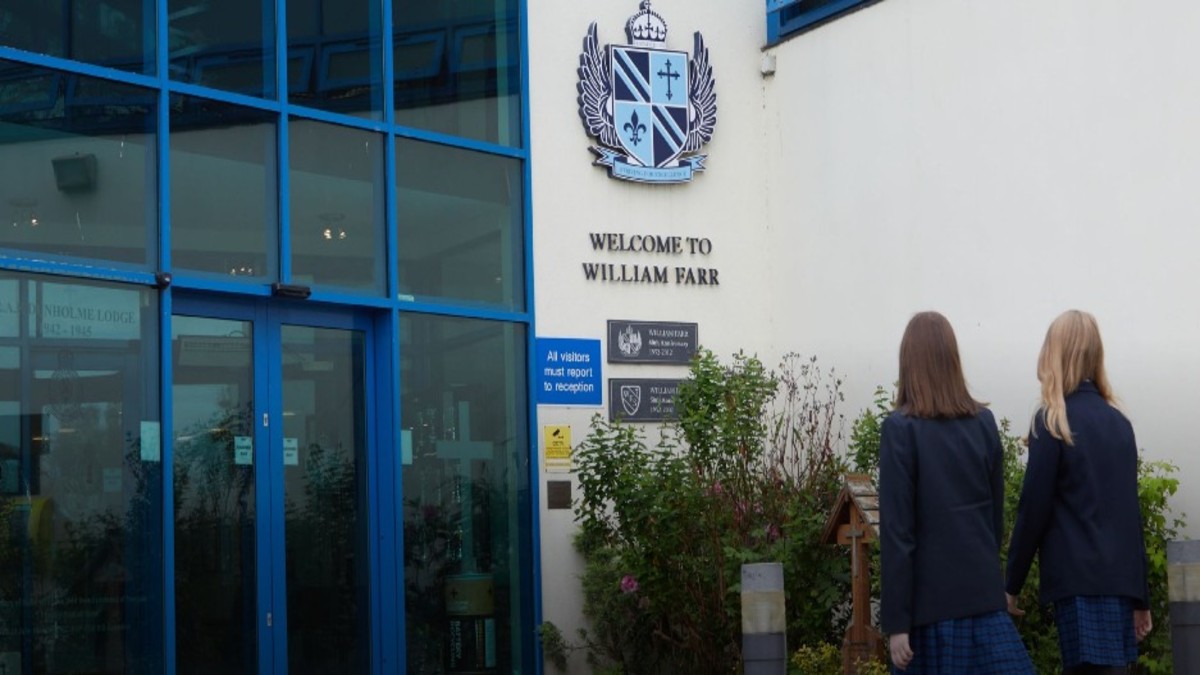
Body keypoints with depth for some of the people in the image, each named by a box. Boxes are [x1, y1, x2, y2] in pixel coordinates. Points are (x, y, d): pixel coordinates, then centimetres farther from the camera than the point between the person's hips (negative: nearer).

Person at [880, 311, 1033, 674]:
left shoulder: (901, 428, -9)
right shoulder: (984, 422, 5)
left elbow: (896, 532, -11)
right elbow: (997, 514, 12)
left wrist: (896, 620, -10)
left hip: (930, 600, -4)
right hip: (984, 595, 4)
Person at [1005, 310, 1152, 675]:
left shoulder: (1053, 422, -5)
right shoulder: (1119, 423, 13)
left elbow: (1033, 510, -7)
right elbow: (1131, 512, 16)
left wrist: (1012, 584, 2)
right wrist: (1139, 595, 20)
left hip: (1080, 582, -7)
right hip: (1120, 580, 7)